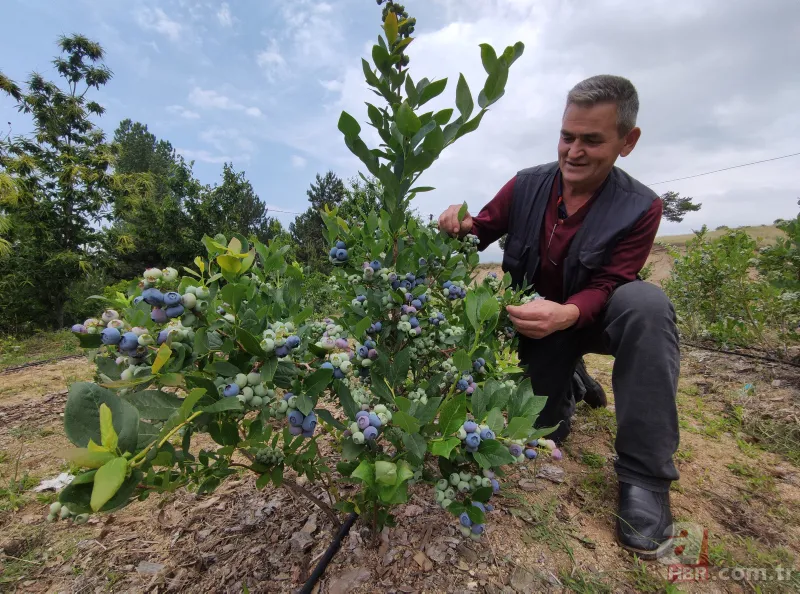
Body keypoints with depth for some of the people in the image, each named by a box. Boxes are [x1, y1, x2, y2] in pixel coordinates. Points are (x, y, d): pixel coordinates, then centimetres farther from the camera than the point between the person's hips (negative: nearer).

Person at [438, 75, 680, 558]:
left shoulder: (640, 208, -15)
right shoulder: (526, 185, -10)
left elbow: (605, 288, -21)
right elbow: (483, 232, -2)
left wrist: (565, 315, -44)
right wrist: (462, 225, -27)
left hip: (590, 317, -1)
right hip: (535, 320, 2)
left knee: (647, 302, -36)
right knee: (543, 429, -5)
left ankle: (644, 474, -23)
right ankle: (571, 379, 33)